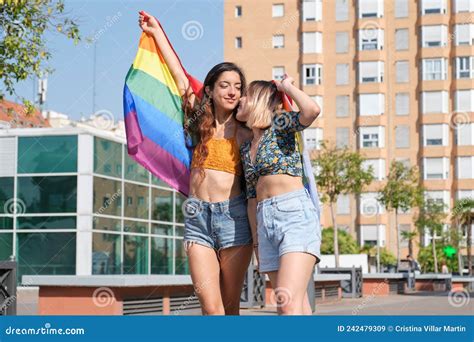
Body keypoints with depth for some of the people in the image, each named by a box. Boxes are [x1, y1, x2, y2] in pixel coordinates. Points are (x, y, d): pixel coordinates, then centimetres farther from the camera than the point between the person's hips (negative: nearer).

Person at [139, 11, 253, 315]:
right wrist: (157, 33, 22)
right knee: (211, 306, -10)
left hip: (233, 216, -1)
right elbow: (180, 77, 16)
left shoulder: (245, 133, 5)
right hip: (198, 217, 1)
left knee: (230, 306, 2)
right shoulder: (200, 121, 10)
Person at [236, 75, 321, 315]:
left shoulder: (279, 124, 4)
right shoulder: (246, 149, 22)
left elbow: (312, 110, -17)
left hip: (295, 213, -7)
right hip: (264, 222, 7)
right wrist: (257, 241, 17)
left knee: (289, 304, -21)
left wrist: (286, 86, 0)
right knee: (296, 307, 1)